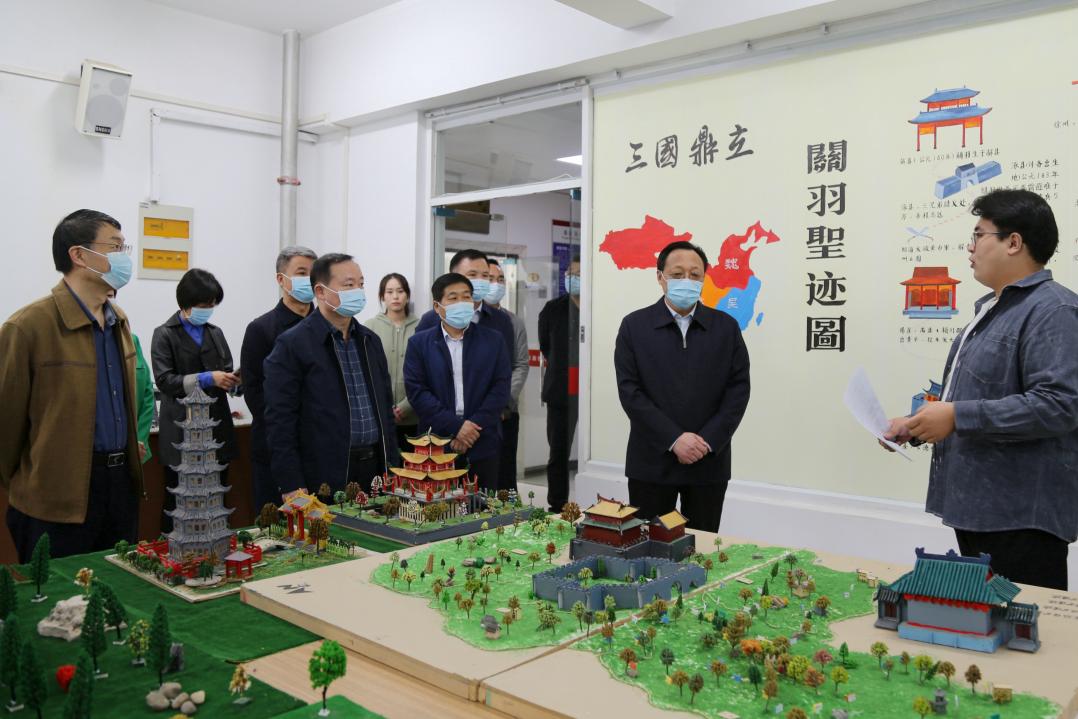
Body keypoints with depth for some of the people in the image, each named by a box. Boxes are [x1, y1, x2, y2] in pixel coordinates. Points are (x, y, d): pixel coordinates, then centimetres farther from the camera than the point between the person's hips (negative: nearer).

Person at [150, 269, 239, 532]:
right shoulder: (165, 334, -1)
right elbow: (164, 380, -12)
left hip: (216, 429, 5)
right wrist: (207, 379, -22)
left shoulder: (216, 333, 15)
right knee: (178, 503, 2)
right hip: (182, 433, -5)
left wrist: (233, 379, -9)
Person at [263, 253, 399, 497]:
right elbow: (280, 423, -11)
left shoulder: (370, 341, 12)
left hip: (374, 470, 6)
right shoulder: (292, 345, -8)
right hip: (324, 479, -5)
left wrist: (392, 466, 11)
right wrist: (293, 487, -14)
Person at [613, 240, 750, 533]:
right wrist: (674, 440, -14)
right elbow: (629, 390, -6)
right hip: (651, 462, -1)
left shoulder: (726, 326, 5)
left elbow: (739, 388, 1)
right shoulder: (634, 325, 0)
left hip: (709, 462, 1)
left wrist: (708, 441, -11)